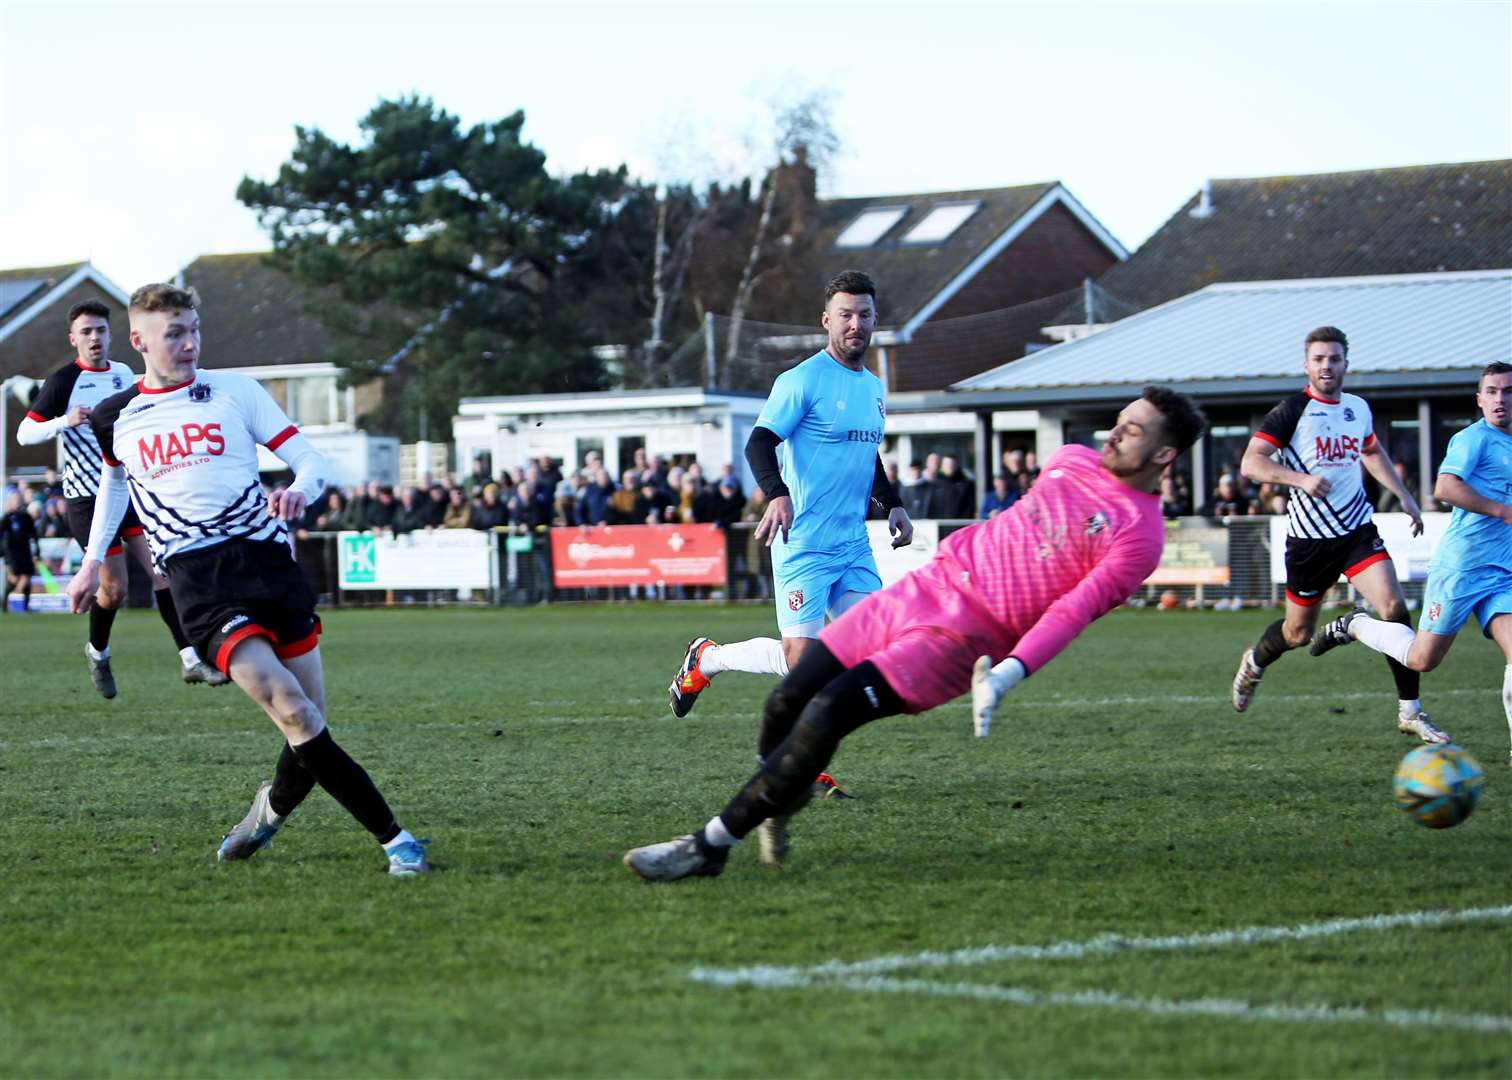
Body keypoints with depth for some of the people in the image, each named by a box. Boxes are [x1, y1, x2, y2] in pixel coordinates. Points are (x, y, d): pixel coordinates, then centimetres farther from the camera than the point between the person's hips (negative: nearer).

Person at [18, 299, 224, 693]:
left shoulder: (124, 374, 8)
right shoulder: (63, 381, -9)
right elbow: (24, 434, -11)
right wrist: (64, 421, -27)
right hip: (88, 496, -5)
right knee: (115, 589, -2)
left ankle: (191, 660, -12)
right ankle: (97, 652, 27)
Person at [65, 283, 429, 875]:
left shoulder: (234, 391, 7)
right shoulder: (115, 418, 11)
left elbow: (311, 461, 6)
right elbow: (112, 480, 31)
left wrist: (299, 490, -17)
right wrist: (92, 562, 32)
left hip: (264, 556, 2)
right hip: (197, 580, -2)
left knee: (308, 723, -1)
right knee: (291, 709, -19)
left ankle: (272, 810, 29)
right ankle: (393, 838, -16)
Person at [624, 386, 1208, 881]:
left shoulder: (1139, 536, -11)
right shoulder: (1071, 461, 11)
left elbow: (1071, 612, -21)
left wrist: (1008, 673, -31)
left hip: (964, 636, -7)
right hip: (928, 585, 7)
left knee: (826, 715, -20)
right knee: (787, 702, -1)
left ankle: (709, 846, -14)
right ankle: (778, 808, 27)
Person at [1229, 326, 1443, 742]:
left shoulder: (1358, 408, 9)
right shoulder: (1294, 411, -10)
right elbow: (1250, 462, -18)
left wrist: (1404, 496, 23)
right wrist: (1301, 479, -32)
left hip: (1358, 528, 4)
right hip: (1310, 537, -4)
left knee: (1393, 606, -16)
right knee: (1298, 633, 8)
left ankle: (1410, 711, -10)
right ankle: (1254, 663, 43)